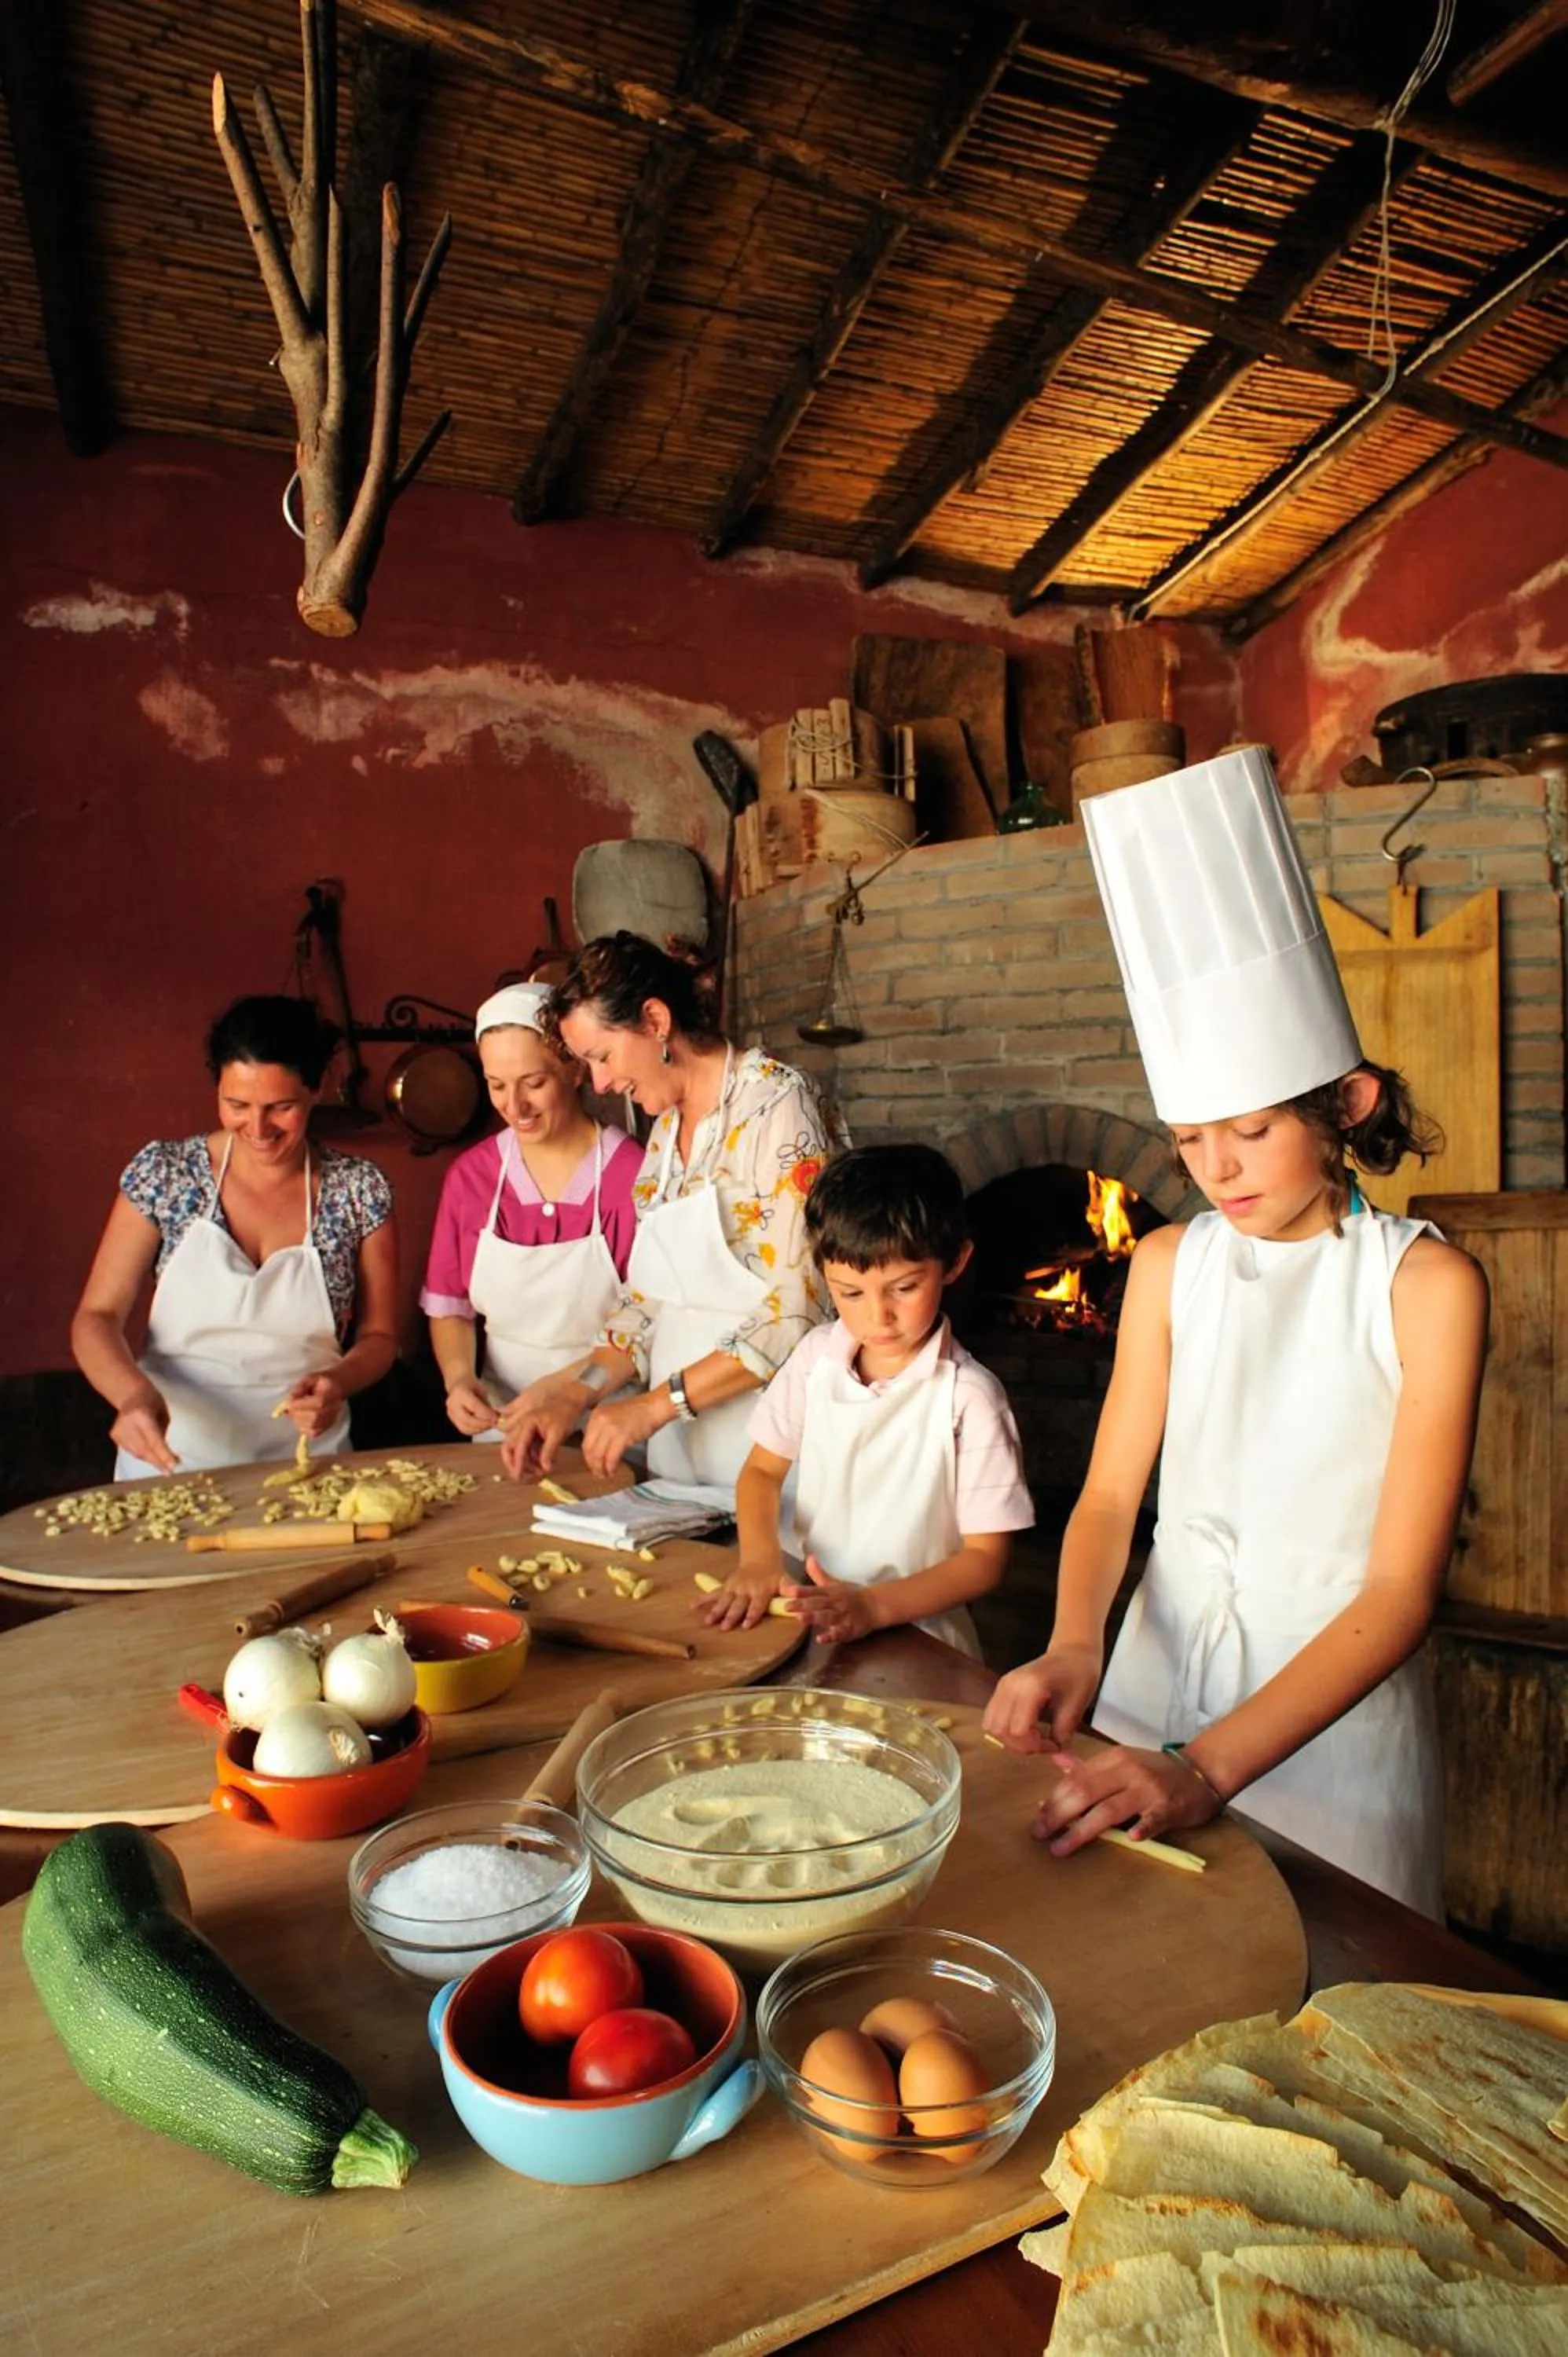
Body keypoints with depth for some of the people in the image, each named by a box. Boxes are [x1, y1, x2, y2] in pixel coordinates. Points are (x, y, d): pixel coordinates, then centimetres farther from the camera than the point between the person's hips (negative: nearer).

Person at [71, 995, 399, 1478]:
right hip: (168, 1459, 1)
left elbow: (379, 1335, 6)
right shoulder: (163, 1172, -2)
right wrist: (134, 1393, -19)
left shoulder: (359, 1190, -2)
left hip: (302, 1463, 0)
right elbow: (97, 1316, 0)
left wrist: (339, 1382, -14)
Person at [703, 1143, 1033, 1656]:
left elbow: (985, 1557, -8)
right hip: (810, 1619, 3)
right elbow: (762, 1469, 11)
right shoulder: (817, 1357, 2)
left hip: (917, 1641, -3)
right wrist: (759, 1560, -8)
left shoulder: (968, 1396, -12)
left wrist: (874, 1606, -20)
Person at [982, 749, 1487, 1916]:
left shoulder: (1425, 1283, -13)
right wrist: (1071, 1649, -21)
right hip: (1157, 1679, 4)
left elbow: (1402, 1588, -17)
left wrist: (1206, 1770, -26)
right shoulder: (1170, 1265, 1)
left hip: (1331, 1712, -3)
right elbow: (1110, 1491, 0)